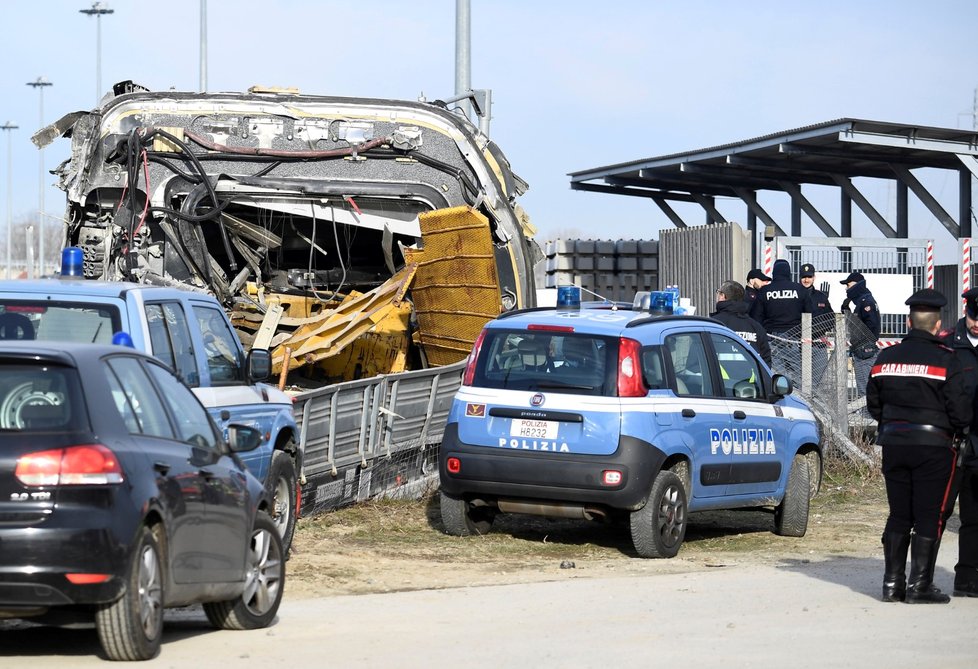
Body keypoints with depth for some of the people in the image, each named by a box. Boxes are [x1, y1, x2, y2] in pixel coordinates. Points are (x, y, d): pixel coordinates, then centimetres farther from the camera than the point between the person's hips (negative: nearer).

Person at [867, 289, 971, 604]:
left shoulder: (886, 357, 4)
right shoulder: (945, 360, -11)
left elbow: (874, 404, 13)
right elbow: (961, 411, -11)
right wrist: (958, 427, 10)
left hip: (894, 444, 5)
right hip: (933, 445, -5)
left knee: (898, 515, 12)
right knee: (929, 516, 1)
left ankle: (892, 583, 12)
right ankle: (920, 585, 0)